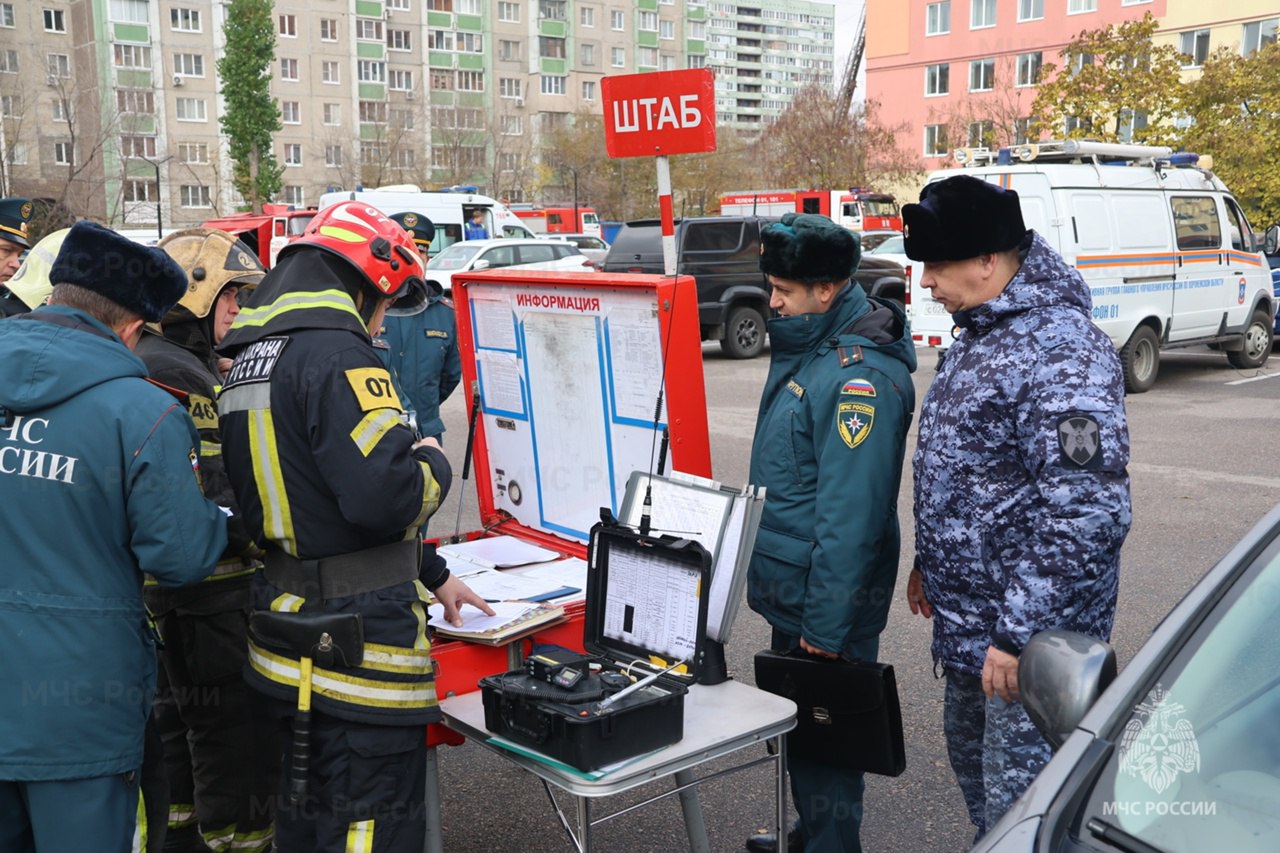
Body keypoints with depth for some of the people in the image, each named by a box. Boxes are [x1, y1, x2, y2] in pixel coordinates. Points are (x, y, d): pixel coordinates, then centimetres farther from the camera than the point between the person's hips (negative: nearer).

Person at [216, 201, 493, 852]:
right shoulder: (336, 354, -17)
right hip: (359, 646, -9)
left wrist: (431, 576, 23)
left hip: (287, 637, 9)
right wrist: (432, 462, -3)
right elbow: (386, 496, -27)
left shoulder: (249, 362, 14)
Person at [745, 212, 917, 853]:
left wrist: (825, 626, -23)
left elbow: (850, 516, -26)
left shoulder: (859, 377, -25)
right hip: (787, 591, 10)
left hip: (825, 603, -10)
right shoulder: (806, 348, 7)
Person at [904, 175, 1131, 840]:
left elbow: (1087, 512, -29)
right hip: (967, 619, 10)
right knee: (971, 760, 25)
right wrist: (931, 562, 21)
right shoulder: (982, 332, 9)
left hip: (1028, 640, -10)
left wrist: (1017, 634, -27)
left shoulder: (1061, 351, -23)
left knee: (1019, 810, 1)